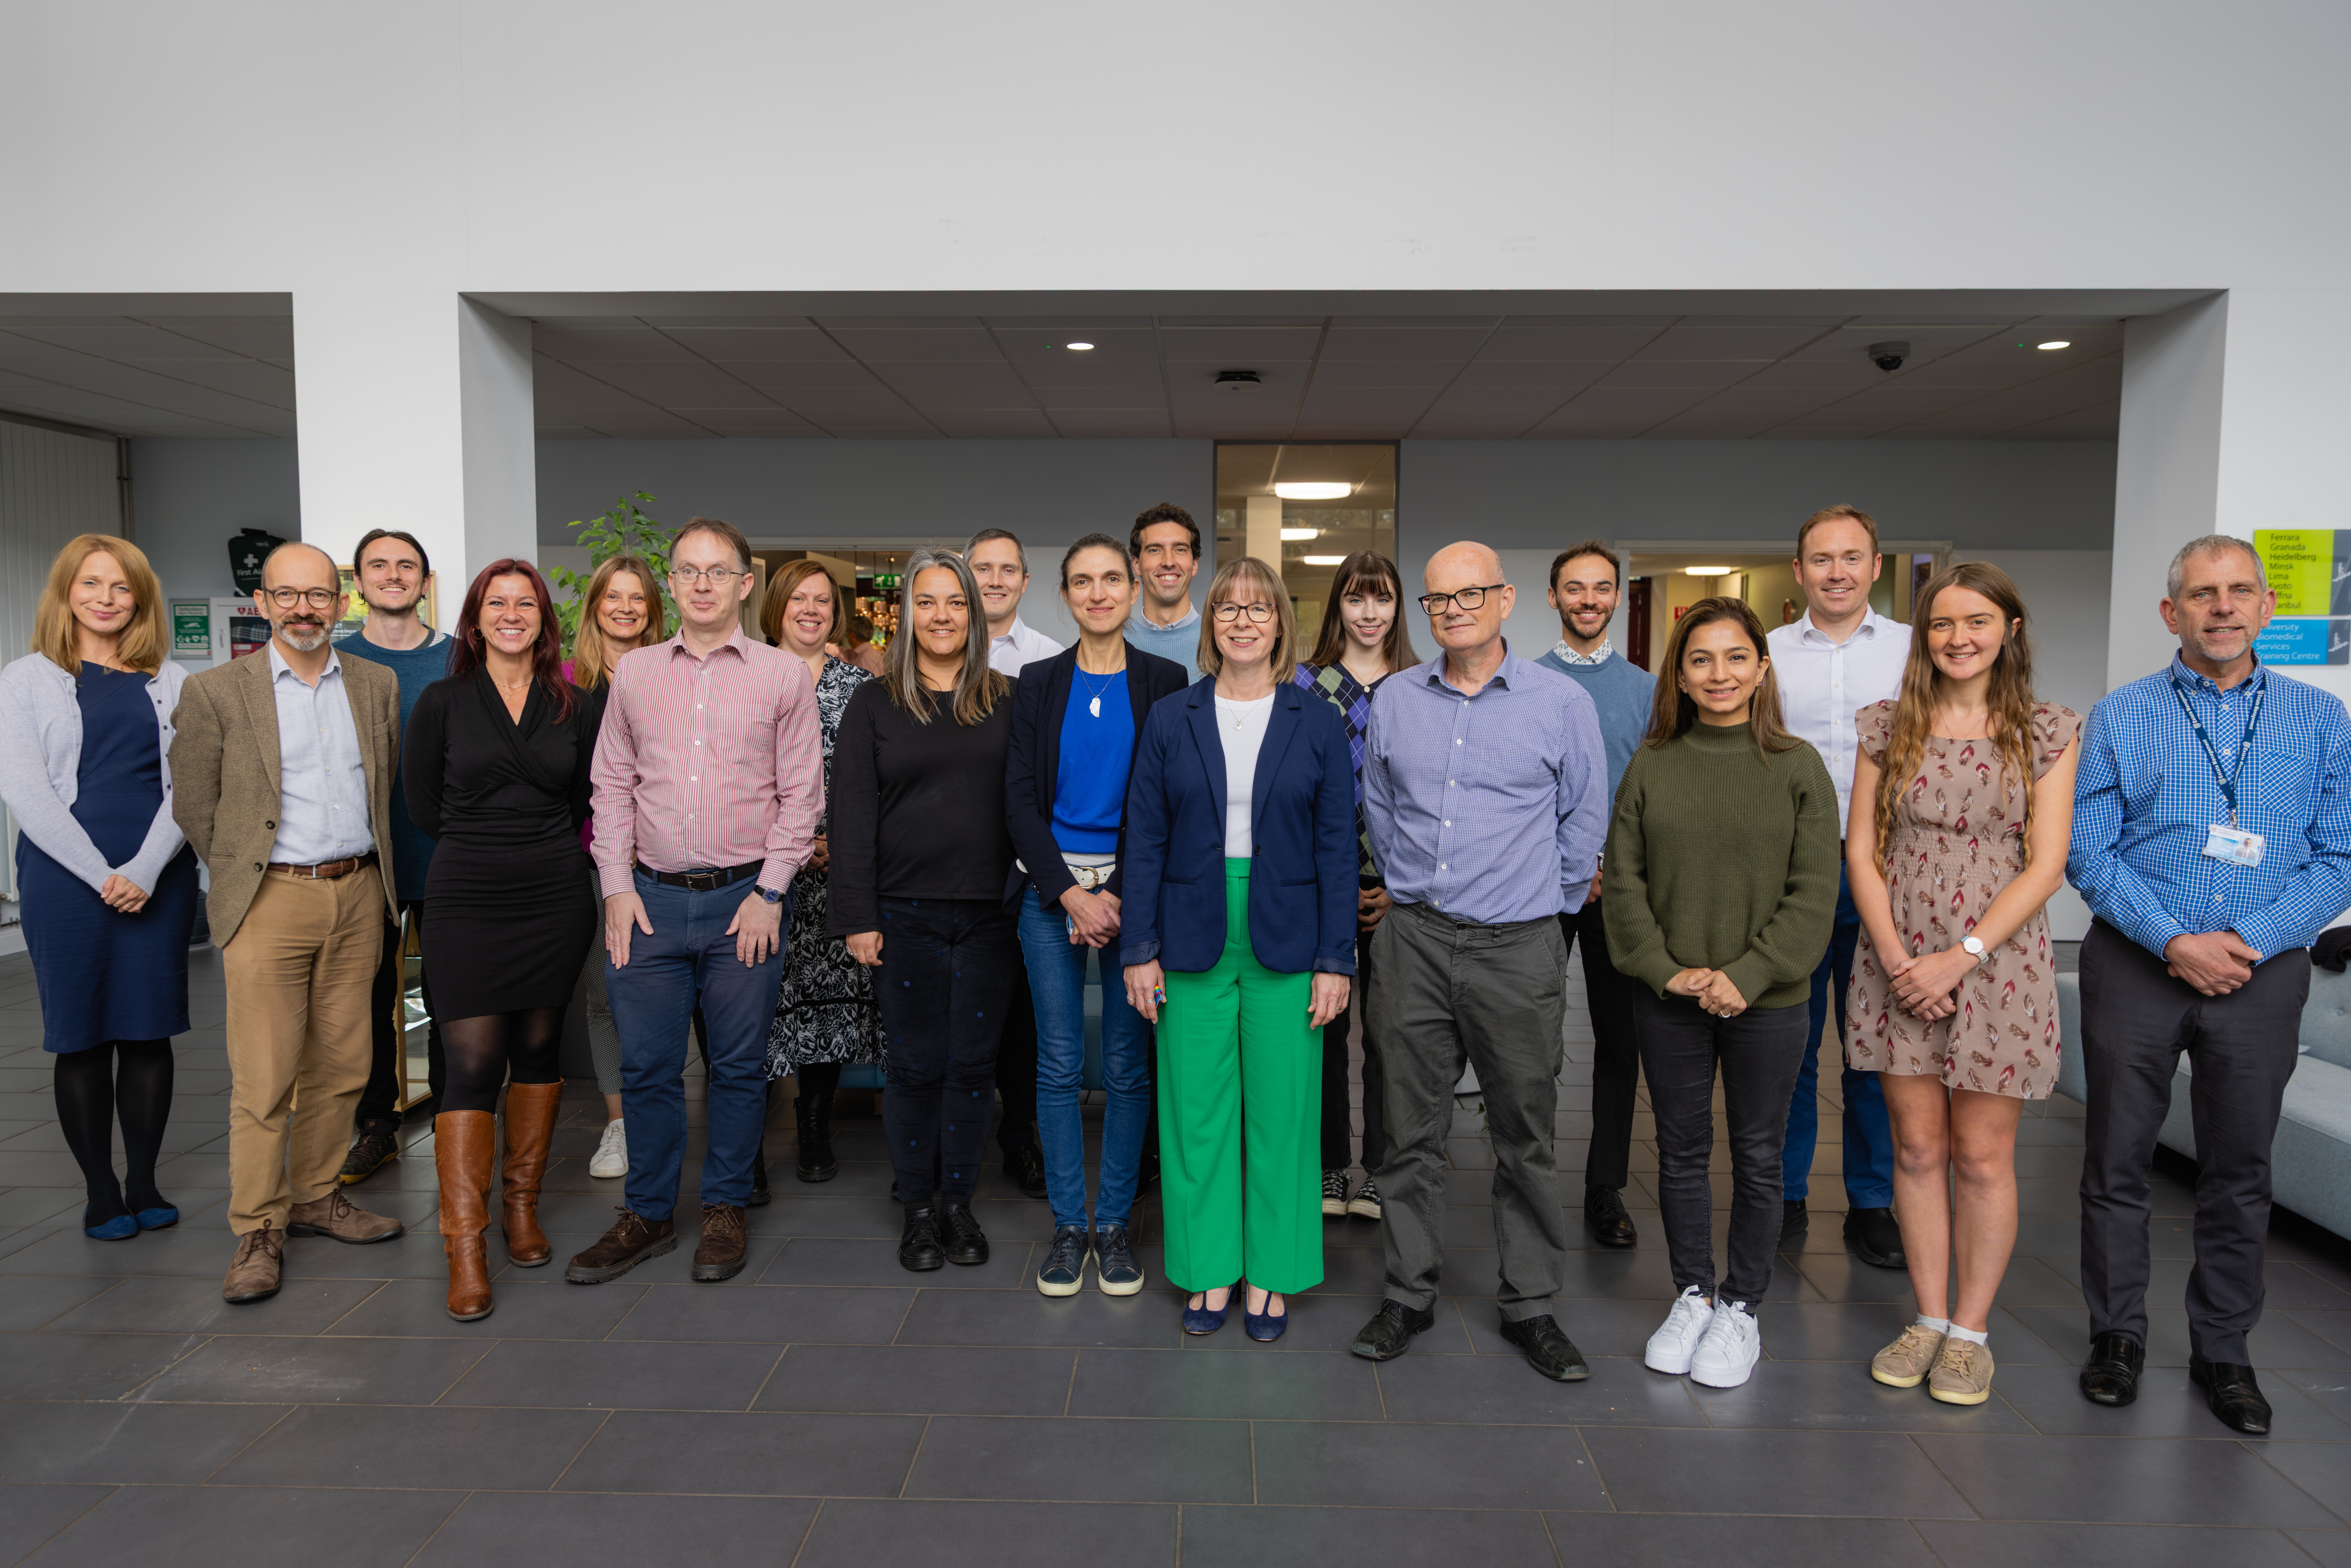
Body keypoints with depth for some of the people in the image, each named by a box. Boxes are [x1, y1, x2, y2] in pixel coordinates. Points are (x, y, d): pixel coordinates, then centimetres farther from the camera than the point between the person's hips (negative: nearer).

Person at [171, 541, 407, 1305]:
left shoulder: (377, 684, 9)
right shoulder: (215, 691, -2)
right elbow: (194, 806, 4)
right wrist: (243, 875, 8)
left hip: (358, 897, 4)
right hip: (270, 900, -3)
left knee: (341, 1067, 10)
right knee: (264, 1077, -3)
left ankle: (315, 1198, 25)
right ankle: (258, 1231, 9)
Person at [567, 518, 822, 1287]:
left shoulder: (784, 675, 1)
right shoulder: (634, 673, 9)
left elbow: (802, 792, -1)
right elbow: (613, 784, 10)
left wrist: (770, 891, -7)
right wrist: (617, 886, 1)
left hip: (746, 901, -2)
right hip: (651, 899, 2)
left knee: (738, 1067, 7)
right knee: (647, 1067, 8)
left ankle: (725, 1211, 23)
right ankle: (648, 1215, 23)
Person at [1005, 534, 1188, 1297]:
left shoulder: (1165, 682, 3)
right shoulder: (1039, 684, 6)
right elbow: (1021, 799, 2)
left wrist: (1120, 895, -11)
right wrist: (1069, 893, -9)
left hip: (1132, 889, -1)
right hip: (1050, 890, 1)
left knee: (1128, 1065, 4)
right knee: (1058, 1063, 5)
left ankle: (1115, 1223, 19)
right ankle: (1069, 1225, 19)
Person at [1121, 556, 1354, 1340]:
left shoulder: (1318, 724, 3)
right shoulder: (1170, 719, 4)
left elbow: (1338, 847, 1)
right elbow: (1145, 839, 4)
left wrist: (1336, 959, -4)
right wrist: (1140, 949, -2)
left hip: (1285, 944, 0)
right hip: (1194, 942, 1)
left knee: (1281, 1112, 5)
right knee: (1196, 1111, 6)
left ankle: (1271, 1275, 21)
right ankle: (1209, 1271, 22)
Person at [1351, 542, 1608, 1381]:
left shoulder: (1562, 703, -2)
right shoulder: (1394, 698, 6)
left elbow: (1584, 821, 7)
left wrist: (1544, 901, 12)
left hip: (1517, 949, -2)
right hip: (1415, 941, 2)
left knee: (1526, 1136, 8)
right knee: (1412, 1129, 8)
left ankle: (1530, 1305, 22)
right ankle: (1409, 1294, 22)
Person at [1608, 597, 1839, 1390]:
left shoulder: (1798, 767, -3)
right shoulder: (1651, 766, 1)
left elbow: (1815, 891, -6)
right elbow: (1623, 879, 1)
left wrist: (1747, 975, -15)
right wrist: (1664, 969, -10)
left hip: (1767, 1000, -1)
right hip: (1668, 999, 2)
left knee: (1757, 1155, 10)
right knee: (1681, 1151, 12)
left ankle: (1741, 1308, 26)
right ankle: (1692, 1295, 29)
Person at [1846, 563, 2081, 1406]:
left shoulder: (2048, 732, 0)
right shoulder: (1889, 725, 5)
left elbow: (2044, 865, -6)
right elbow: (1861, 849, 3)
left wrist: (1961, 956, -14)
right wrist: (1895, 955, -9)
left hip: (1996, 961, -2)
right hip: (1899, 961, 2)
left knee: (1982, 1155, 4)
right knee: (1918, 1147, 8)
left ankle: (1972, 1330, 19)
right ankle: (1929, 1320, 21)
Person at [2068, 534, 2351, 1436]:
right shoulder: (2120, 718, 1)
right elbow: (2089, 853, -4)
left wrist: (2249, 942, -13)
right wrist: (2174, 941, -15)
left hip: (2263, 971, 1)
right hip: (2136, 964, -1)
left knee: (2240, 1170, 10)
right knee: (2117, 1160, 6)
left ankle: (2222, 1351, 26)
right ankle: (2118, 1336, 21)